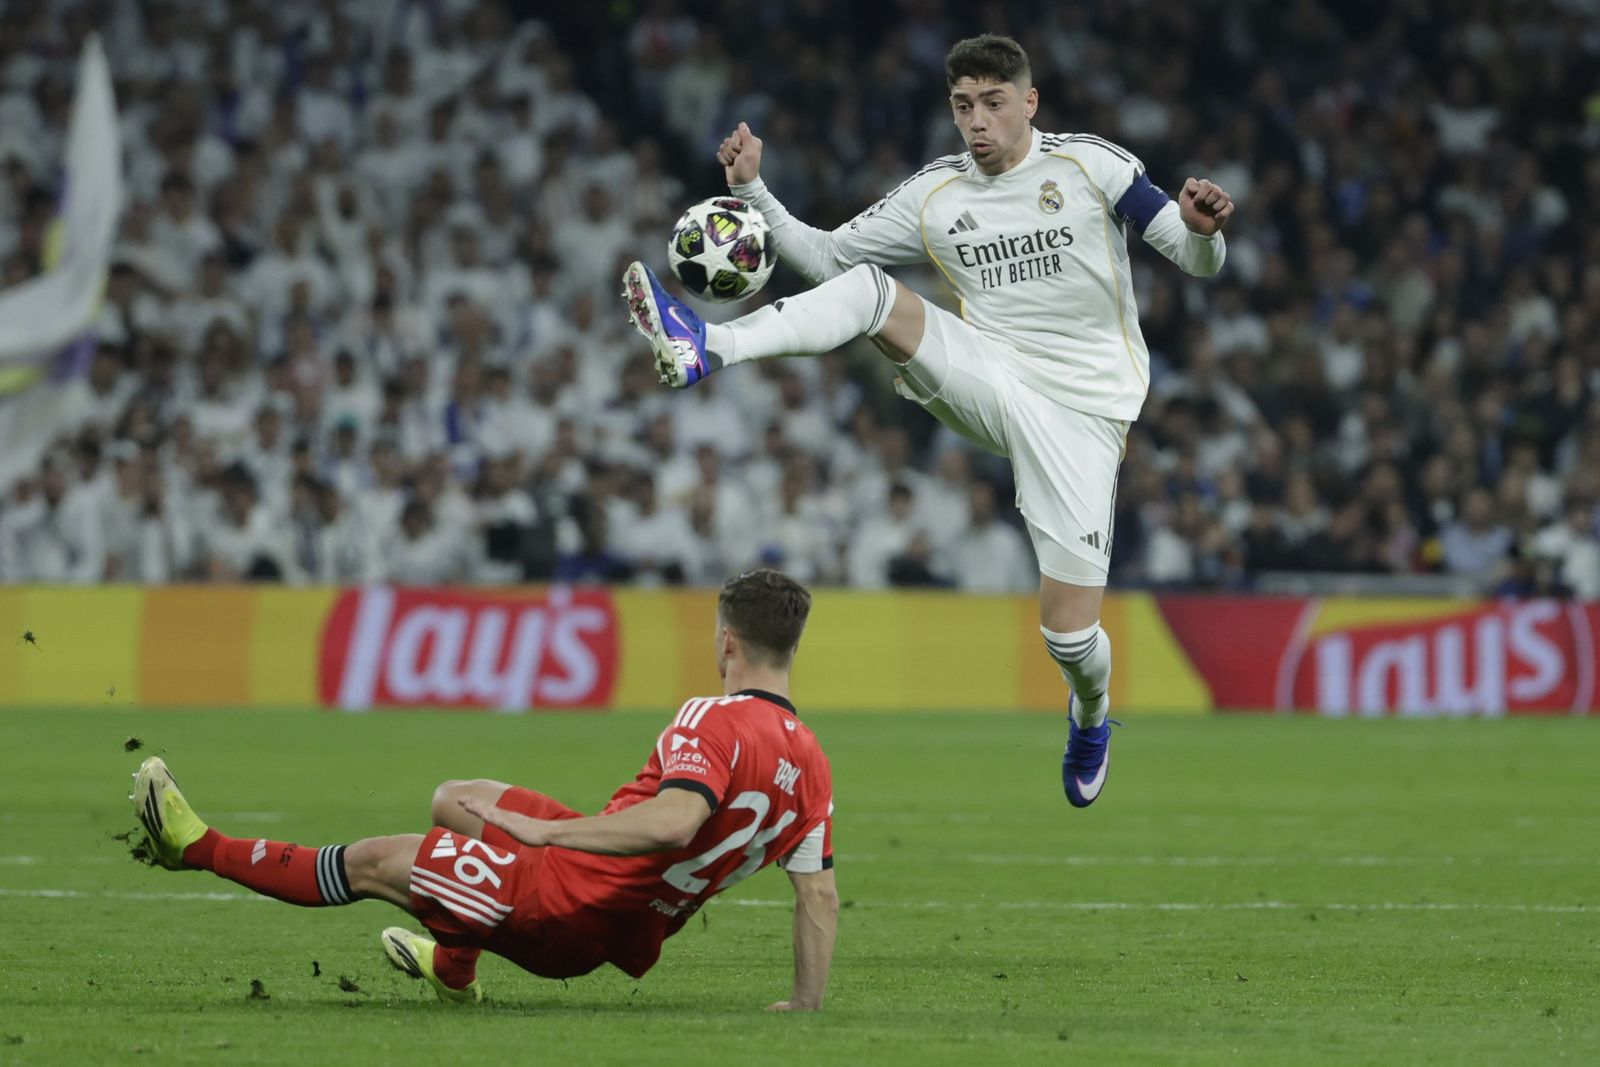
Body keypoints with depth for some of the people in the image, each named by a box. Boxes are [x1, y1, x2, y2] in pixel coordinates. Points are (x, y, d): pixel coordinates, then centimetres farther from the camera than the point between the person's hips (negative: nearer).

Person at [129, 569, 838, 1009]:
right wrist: (806, 1002, 9)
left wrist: (544, 828, -32)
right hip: (635, 937, 8)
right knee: (455, 800, 26)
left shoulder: (716, 721, -22)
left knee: (372, 862, 6)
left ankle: (199, 848, 19)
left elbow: (674, 820, -39)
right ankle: (452, 968, 45)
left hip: (570, 901, -8)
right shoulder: (812, 759, 2)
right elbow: (820, 892, 2)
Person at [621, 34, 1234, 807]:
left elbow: (1198, 261, -5)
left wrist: (1201, 230, -29)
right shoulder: (933, 196, 6)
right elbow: (826, 257, 12)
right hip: (988, 383, 3)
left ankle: (1090, 715, 29)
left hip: (1079, 411, -3)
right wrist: (754, 191, -2)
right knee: (868, 289, -22)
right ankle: (706, 348, -41)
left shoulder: (1092, 165, -5)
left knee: (1069, 633, -8)